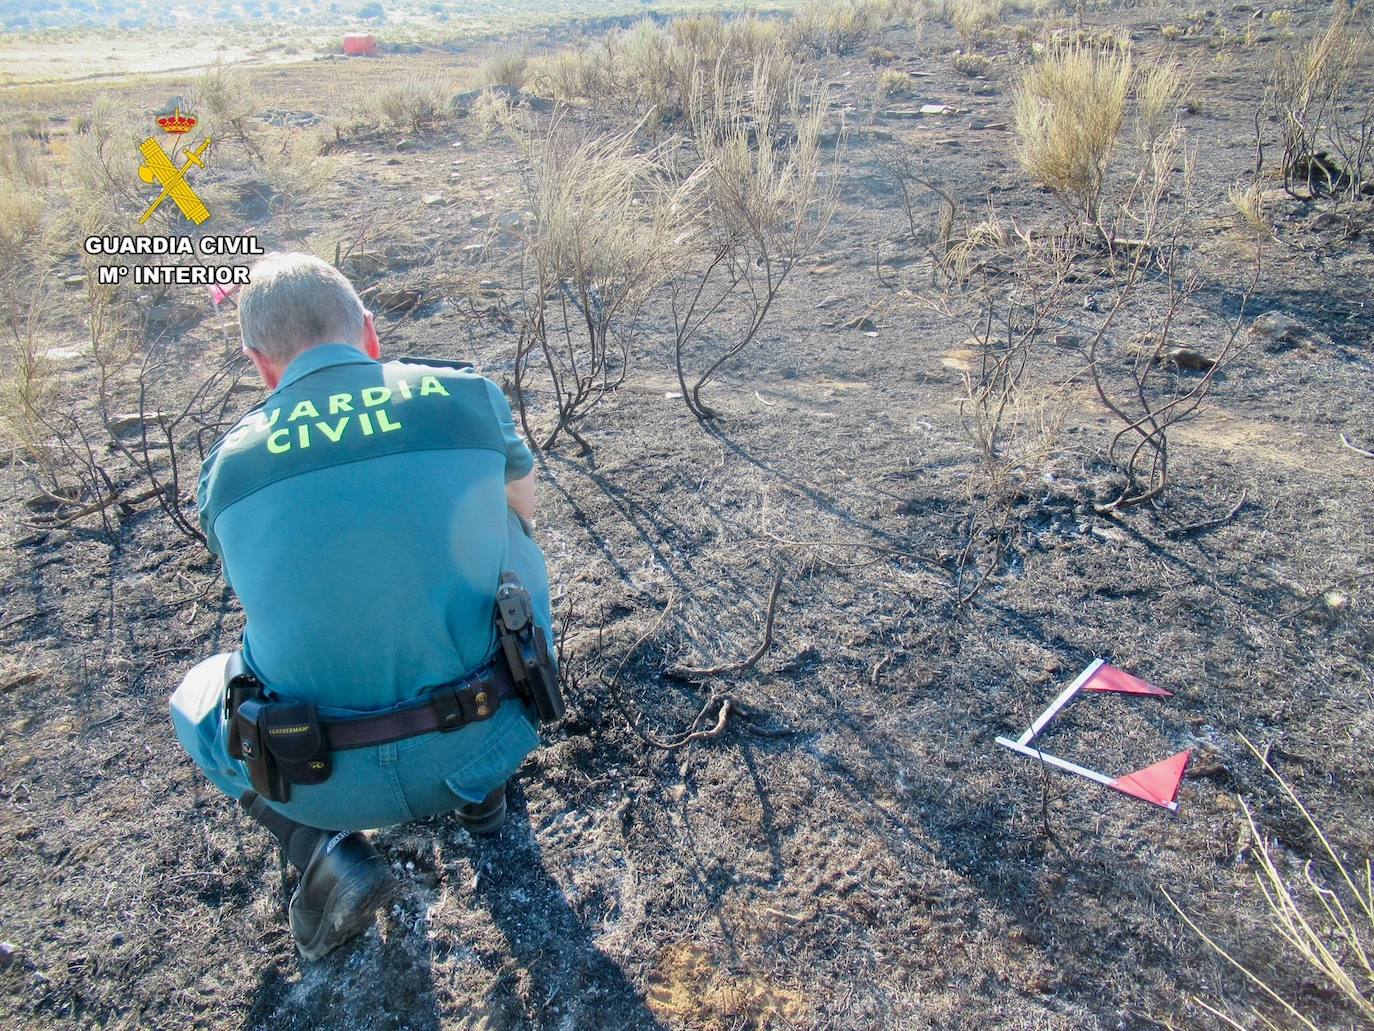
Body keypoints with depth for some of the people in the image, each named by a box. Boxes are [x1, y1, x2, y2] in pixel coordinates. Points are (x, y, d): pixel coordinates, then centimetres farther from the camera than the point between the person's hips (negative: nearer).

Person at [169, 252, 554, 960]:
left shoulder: (226, 465, -1)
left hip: (323, 785, 0)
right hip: (483, 745, 1)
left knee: (196, 695, 32)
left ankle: (327, 848, 8)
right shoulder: (468, 395, -5)